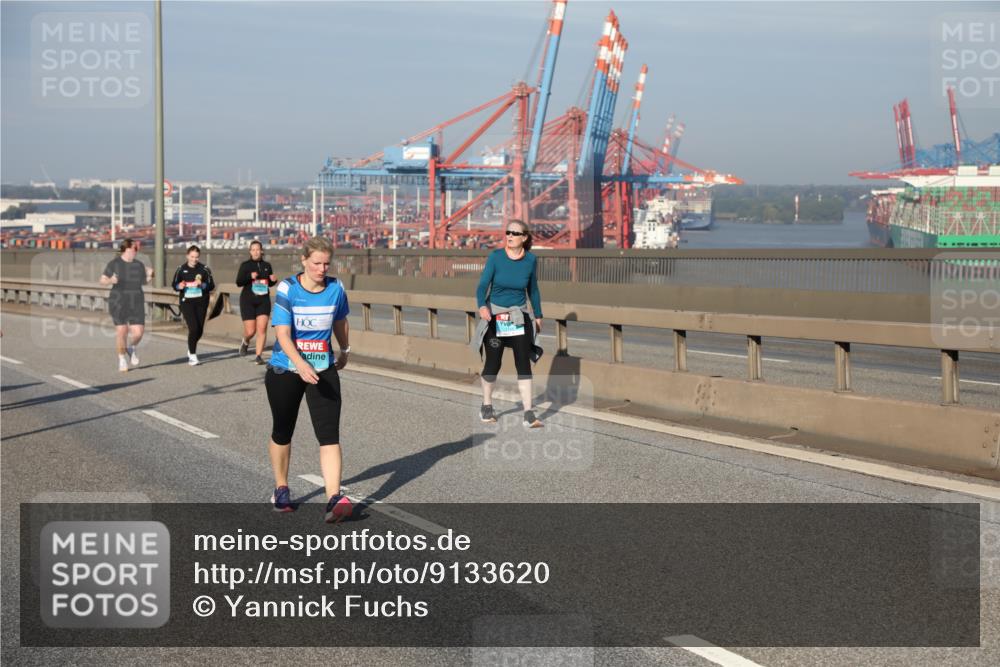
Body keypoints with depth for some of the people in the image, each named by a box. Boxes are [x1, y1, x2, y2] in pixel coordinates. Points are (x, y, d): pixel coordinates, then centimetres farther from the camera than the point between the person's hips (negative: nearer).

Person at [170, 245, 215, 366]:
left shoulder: (204, 269, 2)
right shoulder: (181, 269, 1)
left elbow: (211, 286, 0)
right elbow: (174, 284, 7)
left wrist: (202, 284, -19)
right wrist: (179, 286, -16)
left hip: (201, 302, 2)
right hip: (187, 302, -2)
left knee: (200, 330, 7)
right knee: (193, 328, -15)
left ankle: (191, 349, 37)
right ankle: (192, 356, -5)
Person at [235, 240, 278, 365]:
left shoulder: (267, 265, 10)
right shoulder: (245, 265, 1)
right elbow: (238, 282, -7)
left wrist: (273, 280, -2)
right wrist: (250, 276, -24)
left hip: (264, 300, 2)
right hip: (248, 301, -2)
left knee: (262, 329, -9)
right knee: (250, 331, -4)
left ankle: (258, 356, -5)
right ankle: (245, 342, 31)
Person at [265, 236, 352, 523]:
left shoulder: (336, 288, -4)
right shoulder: (287, 289, -15)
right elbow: (282, 334, -22)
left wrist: (344, 351, 28)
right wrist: (301, 364, -37)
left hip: (323, 370, 2)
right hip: (285, 370, -1)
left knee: (329, 434, -13)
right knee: (282, 432, 14)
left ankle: (334, 499, -21)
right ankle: (281, 489, 36)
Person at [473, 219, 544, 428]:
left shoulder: (531, 260, -3)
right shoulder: (495, 256, -10)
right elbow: (482, 285, -12)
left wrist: (538, 316, 18)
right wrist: (482, 306, -31)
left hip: (519, 317, 1)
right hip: (494, 316, -1)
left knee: (523, 363, -6)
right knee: (493, 363, 5)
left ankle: (529, 414, -7)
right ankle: (486, 406, 26)